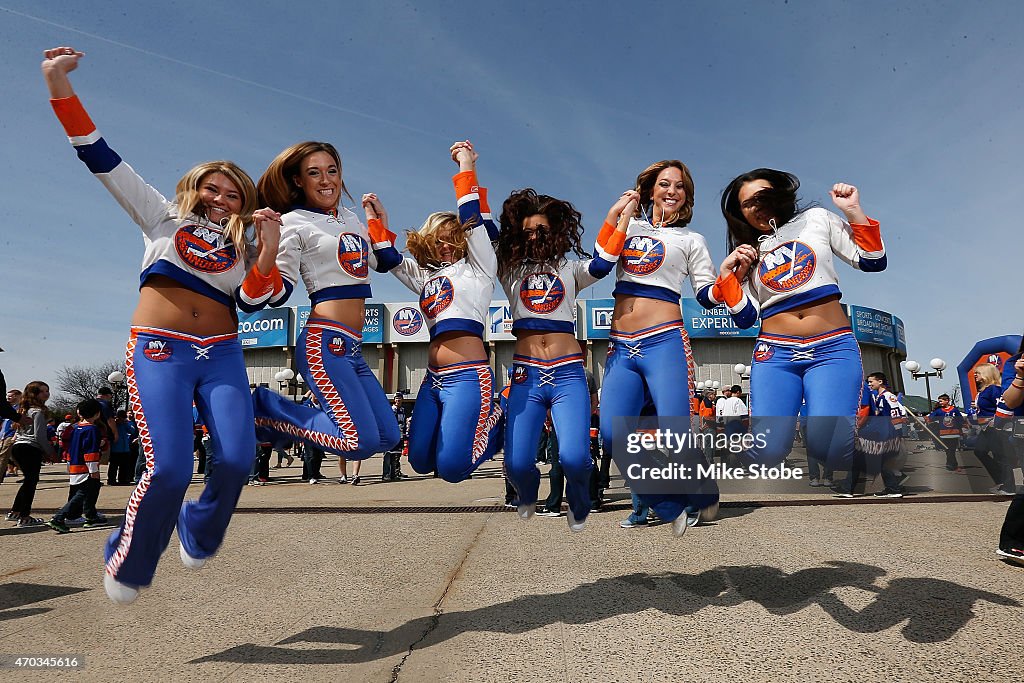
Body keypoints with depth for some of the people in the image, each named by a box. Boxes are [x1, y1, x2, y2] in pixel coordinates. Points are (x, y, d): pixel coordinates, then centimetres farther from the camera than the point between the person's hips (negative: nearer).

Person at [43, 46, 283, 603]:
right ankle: (127, 563, 11)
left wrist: (268, 249, -12)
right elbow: (102, 159, 8)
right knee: (169, 468, -17)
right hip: (159, 349, -2)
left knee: (237, 459, -15)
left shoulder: (243, 246, 16)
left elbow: (252, 298, 0)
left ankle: (198, 537, 15)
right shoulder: (162, 217, 13)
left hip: (222, 354, 3)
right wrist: (59, 82, 0)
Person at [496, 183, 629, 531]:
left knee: (573, 457, -18)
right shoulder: (510, 270, 15)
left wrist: (618, 215, -9)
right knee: (516, 464, -9)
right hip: (526, 374, 1)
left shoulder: (570, 269, 14)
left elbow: (601, 264, -6)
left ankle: (578, 508, 19)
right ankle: (528, 496, 31)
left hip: (568, 374, -1)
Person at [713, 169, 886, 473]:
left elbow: (872, 261, 8)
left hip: (833, 348, -1)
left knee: (829, 450, -21)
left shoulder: (817, 219, 14)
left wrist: (853, 210, 0)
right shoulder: (746, 254, 18)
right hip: (775, 353, 2)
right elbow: (745, 317, 9)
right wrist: (726, 272, 2)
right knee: (767, 453, -17)